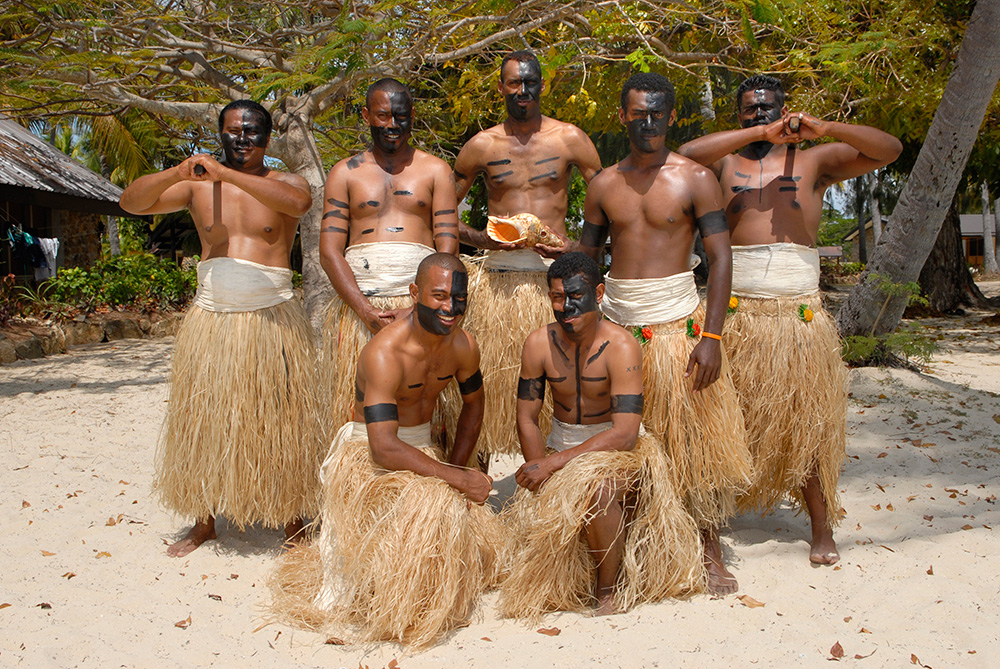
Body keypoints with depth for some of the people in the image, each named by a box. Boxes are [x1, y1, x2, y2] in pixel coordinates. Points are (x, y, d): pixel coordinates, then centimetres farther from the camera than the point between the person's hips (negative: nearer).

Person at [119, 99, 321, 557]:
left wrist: (226, 174, -26)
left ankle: (294, 526, 11)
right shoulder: (197, 185, 9)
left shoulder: (283, 183, 2)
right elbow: (131, 203, 3)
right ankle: (205, 523, 22)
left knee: (280, 423, 0)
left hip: (272, 319, -3)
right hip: (211, 318, 3)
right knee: (204, 421, 8)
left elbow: (298, 201, -23)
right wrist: (176, 173, -15)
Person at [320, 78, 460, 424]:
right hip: (357, 304, 1)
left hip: (420, 303, 0)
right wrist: (366, 311, -10)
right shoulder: (345, 173, 15)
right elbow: (329, 251, 5)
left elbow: (448, 246, 4)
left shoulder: (434, 170, 14)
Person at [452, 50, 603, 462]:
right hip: (499, 279, 1)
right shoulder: (481, 146, 8)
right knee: (499, 375, 1)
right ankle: (500, 459, 11)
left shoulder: (569, 139, 6)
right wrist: (479, 239, -6)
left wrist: (575, 250, -9)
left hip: (555, 274, -1)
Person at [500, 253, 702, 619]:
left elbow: (625, 433, -24)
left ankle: (611, 587, -12)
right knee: (537, 512, -18)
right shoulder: (539, 344, -7)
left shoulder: (621, 346, -19)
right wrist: (541, 474, -16)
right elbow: (526, 419, 0)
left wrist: (553, 463, -26)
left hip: (619, 450, -4)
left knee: (597, 486, -36)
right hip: (563, 445, 5)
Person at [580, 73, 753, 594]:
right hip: (615, 324, 3)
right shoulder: (604, 185, 9)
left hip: (676, 324, -3)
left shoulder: (694, 179, -2)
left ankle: (709, 549, 13)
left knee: (695, 434, 0)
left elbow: (720, 258, -6)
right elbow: (584, 260, 13)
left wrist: (711, 336, -15)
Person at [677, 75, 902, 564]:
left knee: (806, 424, 6)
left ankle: (822, 528, 19)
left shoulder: (815, 160, 11)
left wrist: (826, 129, -12)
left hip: (800, 312, 0)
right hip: (737, 311, 0)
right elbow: (684, 155, -11)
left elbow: (889, 151, 3)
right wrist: (760, 134, -13)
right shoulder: (725, 162, 10)